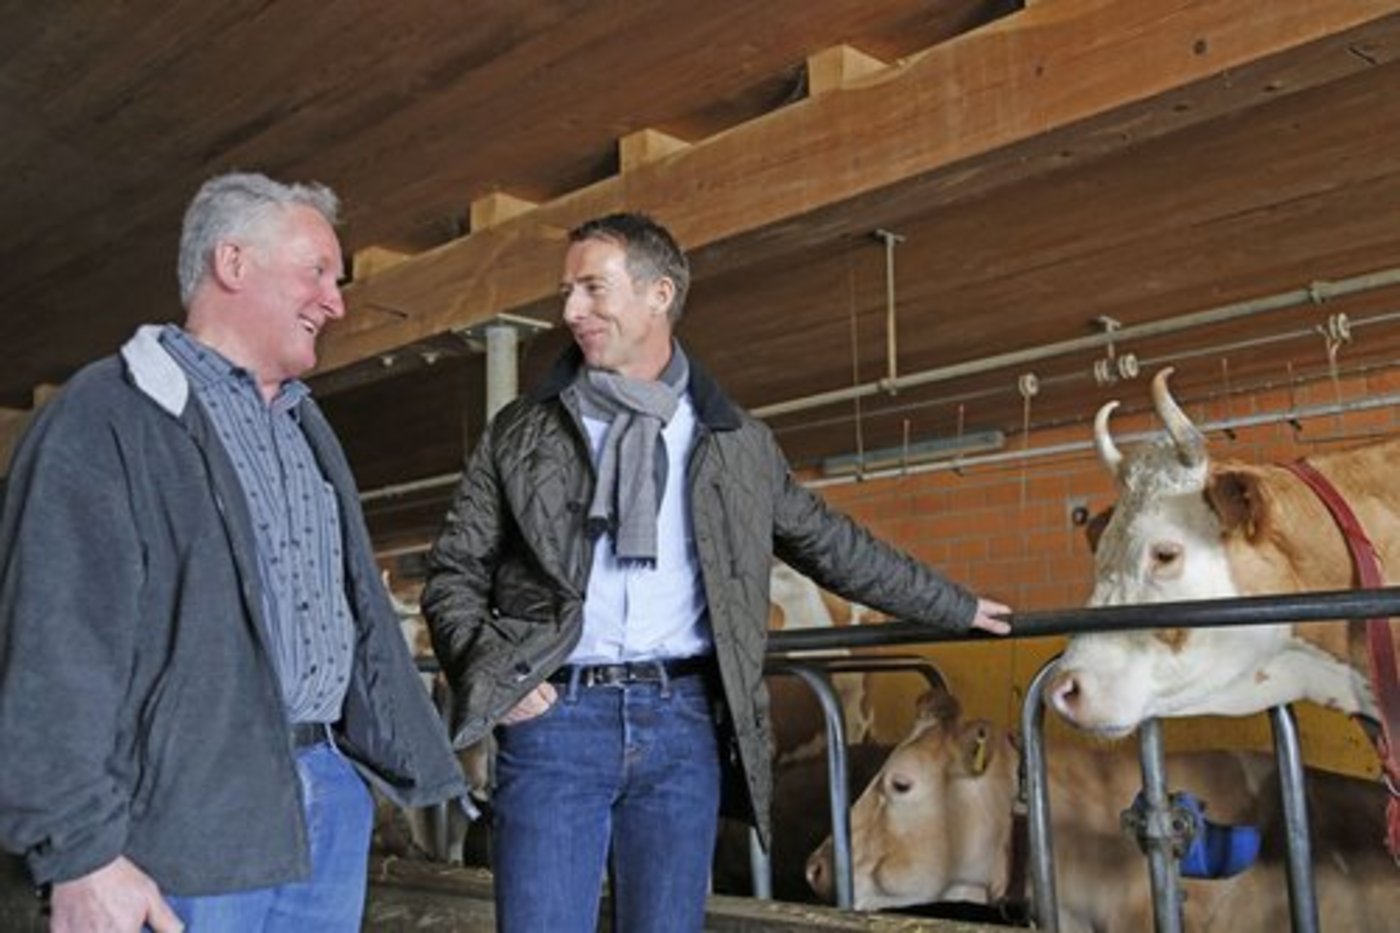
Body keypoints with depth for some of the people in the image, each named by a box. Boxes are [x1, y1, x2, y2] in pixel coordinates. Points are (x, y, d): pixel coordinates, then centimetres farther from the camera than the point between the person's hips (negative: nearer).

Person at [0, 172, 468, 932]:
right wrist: (81, 853, -17)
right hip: (191, 825, -7)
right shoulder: (109, 418, -8)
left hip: (329, 805, 7)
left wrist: (413, 758, 16)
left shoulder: (306, 428, 18)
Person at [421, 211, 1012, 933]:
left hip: (683, 720, 1)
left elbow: (833, 547, 21)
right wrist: (487, 670, -8)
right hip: (553, 714, -1)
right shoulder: (520, 434, 8)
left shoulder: (739, 443, 11)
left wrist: (955, 607, 25)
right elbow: (453, 572, 10)